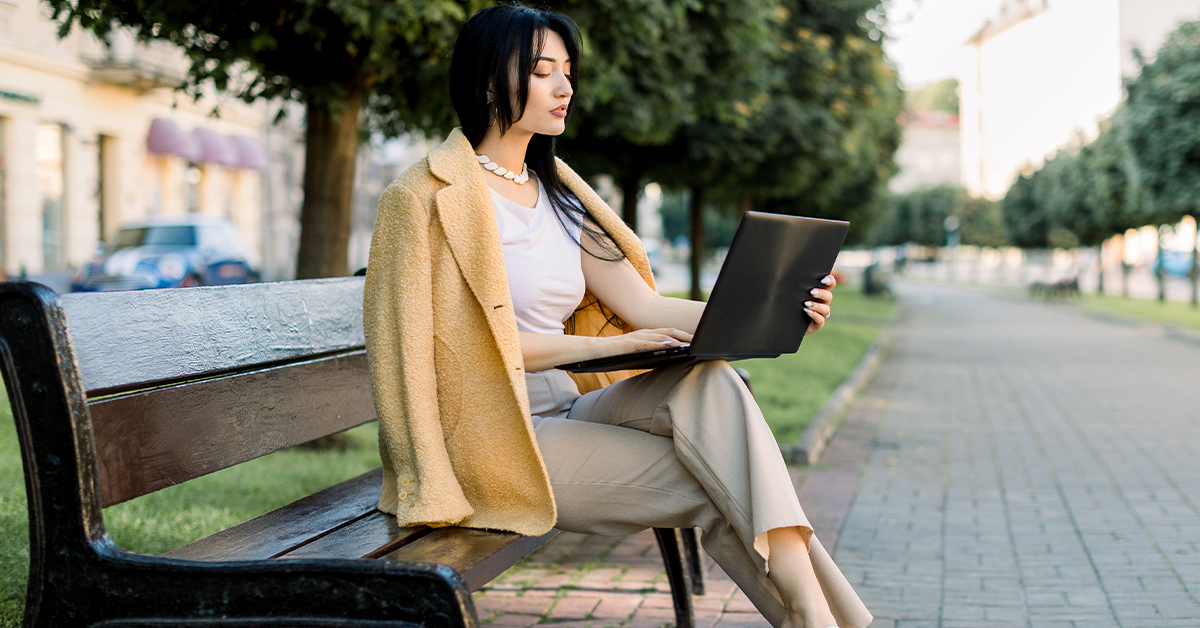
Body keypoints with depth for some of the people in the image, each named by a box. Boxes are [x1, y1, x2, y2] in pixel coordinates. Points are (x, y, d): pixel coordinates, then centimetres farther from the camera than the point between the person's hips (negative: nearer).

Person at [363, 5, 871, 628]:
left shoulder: (556, 195, 17)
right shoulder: (428, 198, -6)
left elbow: (643, 305, 8)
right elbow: (475, 343, -15)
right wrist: (606, 345, -22)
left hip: (567, 410, 6)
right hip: (491, 438, -6)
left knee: (709, 379, -24)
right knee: (711, 486, -22)